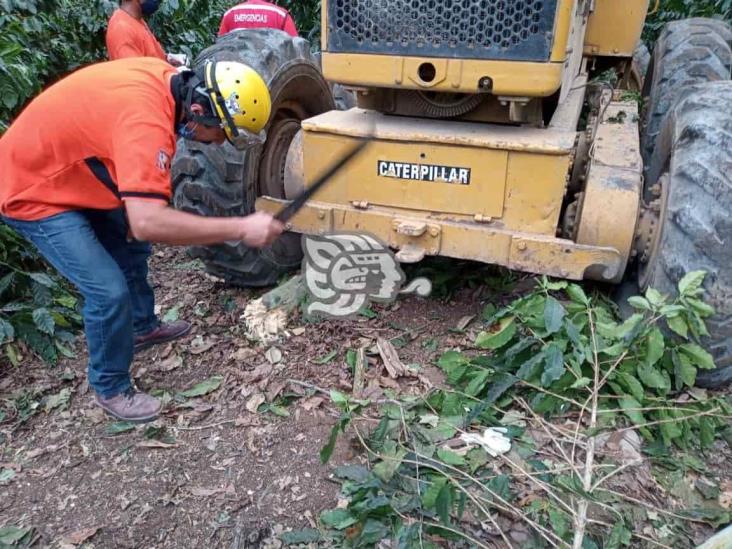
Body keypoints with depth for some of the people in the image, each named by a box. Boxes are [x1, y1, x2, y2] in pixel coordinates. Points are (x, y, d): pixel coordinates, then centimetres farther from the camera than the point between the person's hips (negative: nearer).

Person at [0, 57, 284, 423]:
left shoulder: (165, 78, -8)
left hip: (69, 174, 10)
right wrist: (241, 228, -41)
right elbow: (149, 223, -47)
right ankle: (110, 390, 9)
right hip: (32, 191, -9)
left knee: (129, 244, 23)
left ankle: (140, 325, 46)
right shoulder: (146, 118, -37)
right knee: (109, 290, -14)